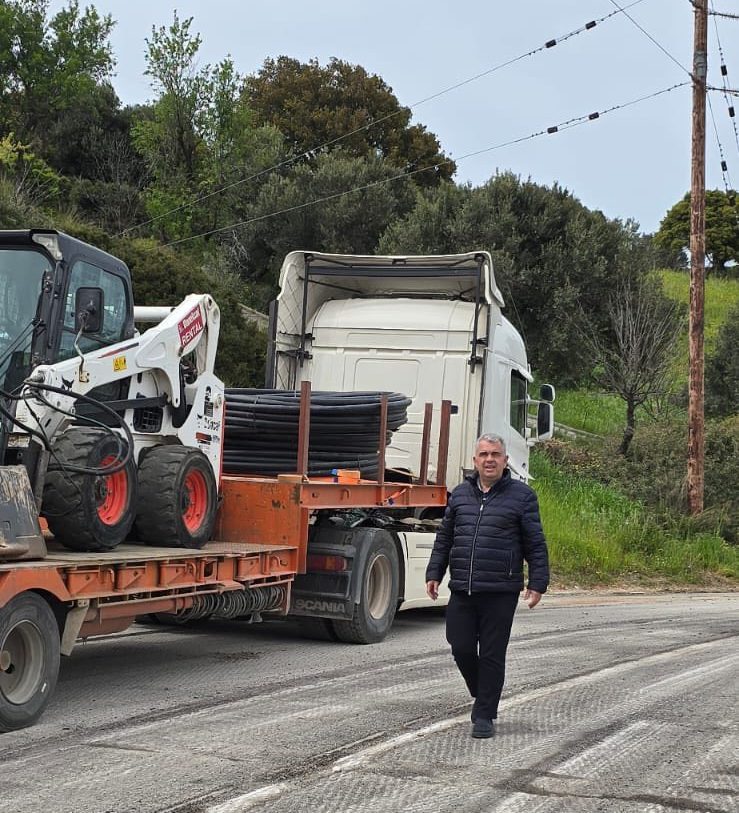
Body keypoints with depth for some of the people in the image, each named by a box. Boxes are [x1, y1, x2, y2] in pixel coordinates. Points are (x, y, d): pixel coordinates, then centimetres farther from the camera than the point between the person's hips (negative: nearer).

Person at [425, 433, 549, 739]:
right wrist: (434, 574, 14)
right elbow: (444, 538, 20)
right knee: (462, 649, 4)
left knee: (492, 655, 0)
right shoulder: (460, 494, 13)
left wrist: (537, 583, -5)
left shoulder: (522, 495, 2)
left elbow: (535, 544, 1)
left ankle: (485, 715, 10)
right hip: (462, 591, 4)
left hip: (500, 593, -4)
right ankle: (482, 696, 29)